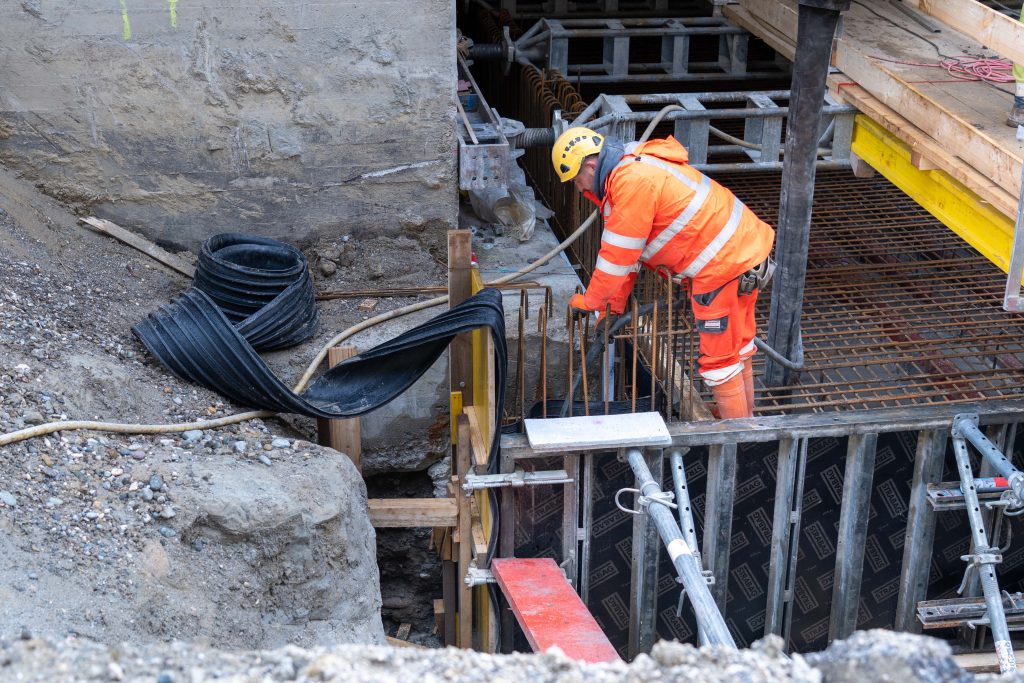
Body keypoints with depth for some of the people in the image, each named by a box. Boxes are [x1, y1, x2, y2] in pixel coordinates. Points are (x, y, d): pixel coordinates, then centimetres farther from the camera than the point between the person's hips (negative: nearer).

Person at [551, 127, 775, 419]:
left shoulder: (632, 182, -20)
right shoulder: (633, 167, 15)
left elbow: (619, 254, -16)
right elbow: (626, 249, 19)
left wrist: (590, 301, -2)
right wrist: (614, 304, 21)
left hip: (723, 263, -11)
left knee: (719, 356, 2)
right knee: (737, 343, 24)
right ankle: (745, 418, 40)